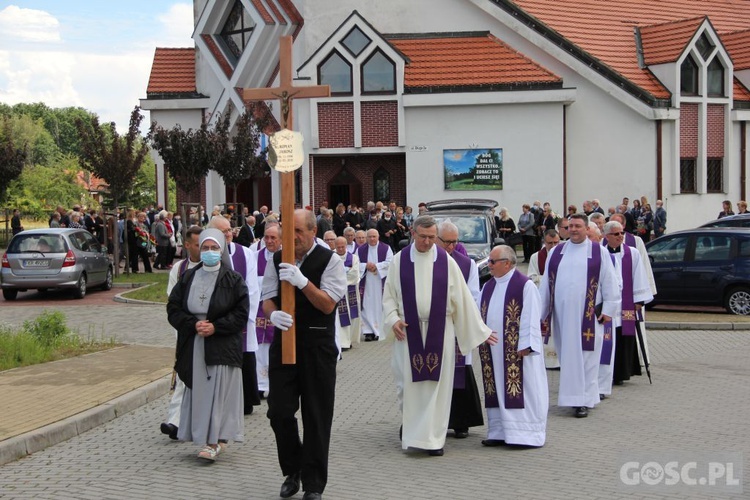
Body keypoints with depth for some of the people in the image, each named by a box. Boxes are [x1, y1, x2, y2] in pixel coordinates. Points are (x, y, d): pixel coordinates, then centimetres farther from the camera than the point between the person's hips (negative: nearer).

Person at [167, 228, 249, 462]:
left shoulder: (233, 280, -1)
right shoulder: (188, 278, 8)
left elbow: (241, 313, -5)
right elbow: (173, 309, 6)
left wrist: (216, 326, -15)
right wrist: (194, 324, -10)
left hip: (223, 347, -4)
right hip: (193, 346, 4)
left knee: (219, 391, -7)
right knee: (199, 391, 6)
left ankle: (216, 440, -3)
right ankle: (209, 438, 17)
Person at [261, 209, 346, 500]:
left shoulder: (330, 260, -5)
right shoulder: (277, 260, 6)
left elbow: (328, 304, -11)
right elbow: (267, 299, 6)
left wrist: (302, 281, -24)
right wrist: (273, 314, -17)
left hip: (318, 345, -3)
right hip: (284, 341, 3)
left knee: (317, 416, 4)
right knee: (279, 411, 1)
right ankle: (292, 470, 25)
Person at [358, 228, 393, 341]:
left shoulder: (386, 248, 2)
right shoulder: (360, 250, 9)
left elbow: (389, 263, -6)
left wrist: (376, 266, -13)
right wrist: (366, 265, -12)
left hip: (380, 282, -1)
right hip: (366, 283, 2)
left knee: (379, 306, 0)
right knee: (367, 307, -2)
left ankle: (378, 331, 7)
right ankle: (369, 331, -1)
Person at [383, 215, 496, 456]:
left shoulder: (446, 262, 0)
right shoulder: (399, 260, 1)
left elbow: (462, 297, 3)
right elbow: (389, 295, 7)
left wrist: (479, 328, 5)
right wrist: (393, 319, -10)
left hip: (439, 332, 0)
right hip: (408, 331, 0)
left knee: (437, 385, 1)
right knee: (409, 383, 3)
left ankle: (434, 438, 10)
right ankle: (409, 426, 26)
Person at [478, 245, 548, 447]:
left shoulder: (525, 286, -9)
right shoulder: (488, 287, 13)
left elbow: (530, 317, -12)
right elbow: (480, 314, 17)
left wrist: (525, 346, -16)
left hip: (516, 351, -7)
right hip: (492, 351, 7)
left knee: (518, 391, -4)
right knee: (498, 390, 10)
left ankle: (525, 433, 3)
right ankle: (499, 432, 17)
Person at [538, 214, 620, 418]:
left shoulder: (599, 252, 2)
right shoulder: (556, 252, 11)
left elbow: (610, 283, 2)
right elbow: (545, 284, 13)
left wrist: (608, 309, -4)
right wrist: (540, 312, 11)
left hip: (587, 315, -3)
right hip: (562, 314, 3)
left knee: (586, 357, -2)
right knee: (566, 356, 7)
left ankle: (584, 400, 2)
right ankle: (573, 396, 18)